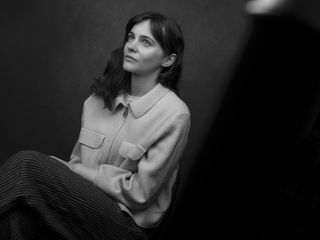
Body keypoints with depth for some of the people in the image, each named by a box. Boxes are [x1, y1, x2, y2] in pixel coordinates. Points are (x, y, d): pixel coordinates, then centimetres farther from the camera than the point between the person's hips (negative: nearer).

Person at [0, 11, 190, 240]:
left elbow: (139, 193, -11)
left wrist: (71, 171, -7)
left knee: (27, 164, -23)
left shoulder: (174, 114, -12)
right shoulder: (100, 96, 7)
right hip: (85, 204, 5)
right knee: (20, 216, -28)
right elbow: (77, 161, 11)